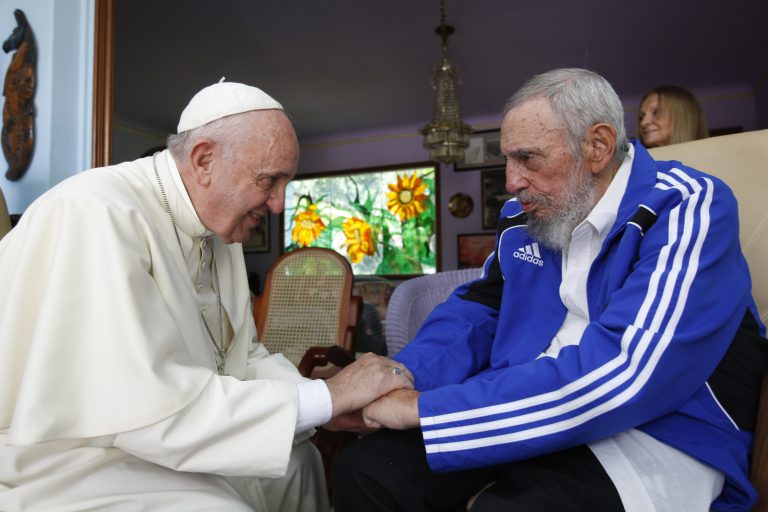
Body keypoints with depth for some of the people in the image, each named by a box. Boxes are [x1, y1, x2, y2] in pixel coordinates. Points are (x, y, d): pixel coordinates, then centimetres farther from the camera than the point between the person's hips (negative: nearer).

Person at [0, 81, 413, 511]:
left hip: (174, 446, 8)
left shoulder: (220, 231, 2)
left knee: (298, 459, 15)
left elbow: (241, 358, 5)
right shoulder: (97, 214, -24)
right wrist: (325, 398, -25)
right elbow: (146, 408, -31)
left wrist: (339, 401, -10)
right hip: (77, 470, -8)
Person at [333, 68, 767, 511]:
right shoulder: (523, 216, 7)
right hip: (522, 415, 6)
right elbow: (477, 309, 12)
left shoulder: (687, 209, -15)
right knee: (365, 471, -10)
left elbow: (616, 374, -27)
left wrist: (423, 408, -25)